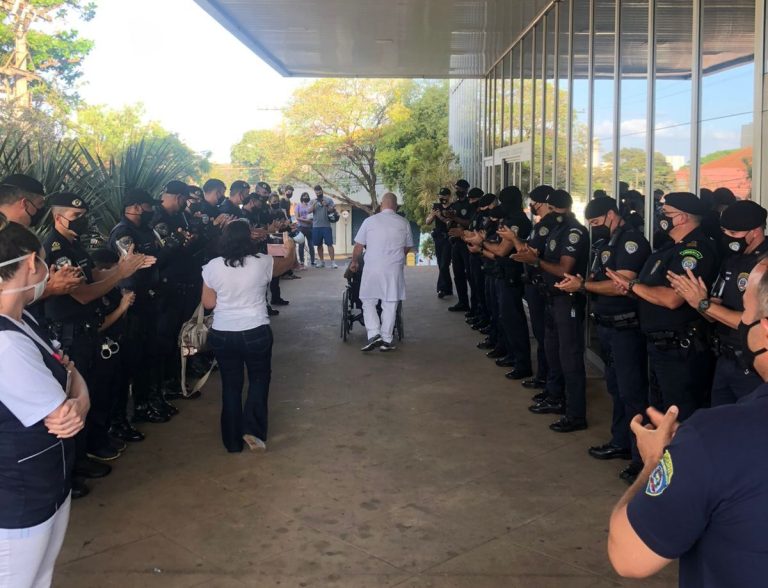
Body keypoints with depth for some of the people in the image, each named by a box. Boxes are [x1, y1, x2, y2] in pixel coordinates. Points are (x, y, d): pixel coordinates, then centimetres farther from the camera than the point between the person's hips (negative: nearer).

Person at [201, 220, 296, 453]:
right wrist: (291, 248, 33)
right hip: (256, 332, -2)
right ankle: (252, 429, 4)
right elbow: (288, 263, 13)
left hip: (222, 335, 2)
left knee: (231, 385, 14)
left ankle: (233, 442, 21)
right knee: (259, 378, 19)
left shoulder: (212, 267, -5)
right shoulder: (262, 263, -7)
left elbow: (208, 303, 1)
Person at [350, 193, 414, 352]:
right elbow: (407, 247, 13)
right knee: (390, 304, 8)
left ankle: (374, 334, -6)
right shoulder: (404, 223, 3)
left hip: (372, 268, -1)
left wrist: (354, 262, 19)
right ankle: (386, 340, 8)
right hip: (394, 269, 1)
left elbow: (358, 246, 2)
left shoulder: (370, 221, -2)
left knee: (368, 301, 10)